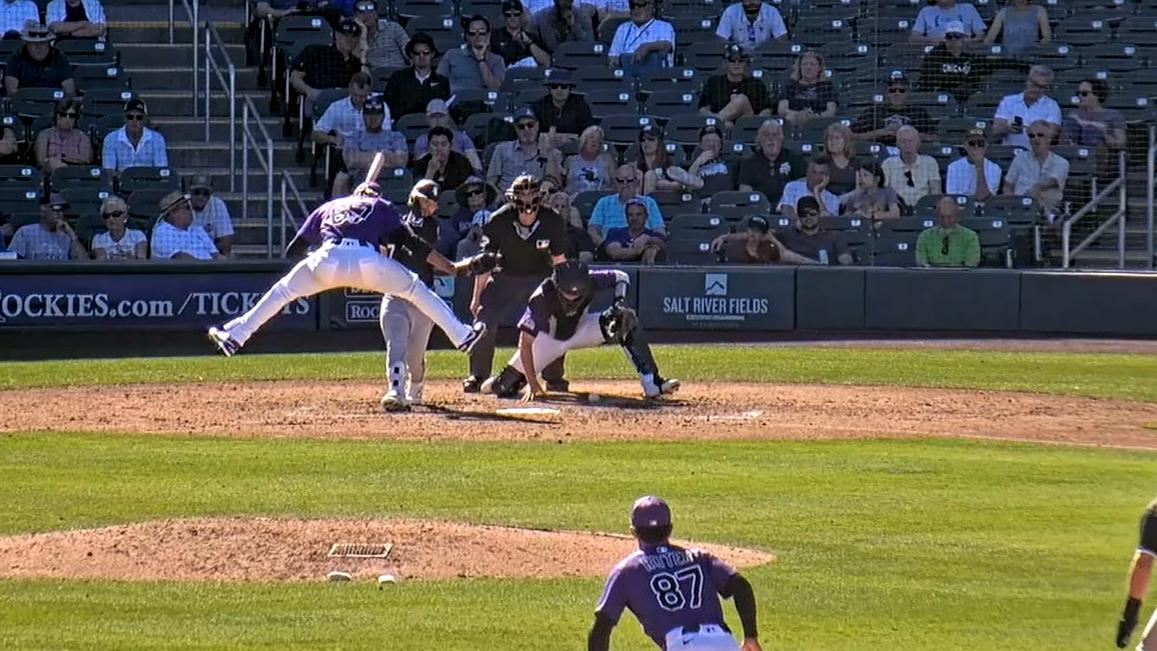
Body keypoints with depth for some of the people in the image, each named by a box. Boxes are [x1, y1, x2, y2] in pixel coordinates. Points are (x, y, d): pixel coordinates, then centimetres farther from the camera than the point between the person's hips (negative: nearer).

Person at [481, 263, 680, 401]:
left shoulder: (589, 281, -27)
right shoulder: (542, 298, -36)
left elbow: (621, 277, -6)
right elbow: (525, 343, -34)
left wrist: (619, 303, -25)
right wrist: (533, 384, -38)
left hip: (580, 329, 3)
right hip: (549, 339, -3)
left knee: (627, 319, -22)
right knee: (504, 388, -15)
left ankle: (651, 383, -22)